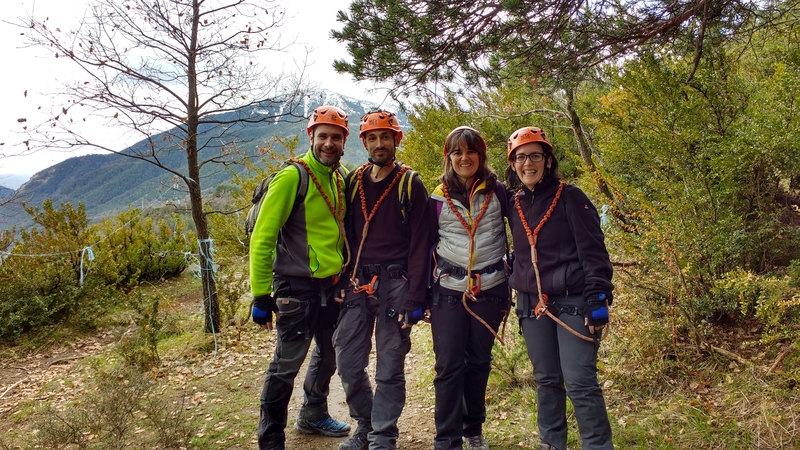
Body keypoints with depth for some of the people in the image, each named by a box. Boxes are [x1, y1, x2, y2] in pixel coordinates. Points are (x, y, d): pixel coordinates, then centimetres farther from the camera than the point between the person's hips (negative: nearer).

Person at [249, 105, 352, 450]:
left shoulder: (341, 179, 8)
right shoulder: (292, 177, -14)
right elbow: (262, 237, -15)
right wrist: (261, 294, -16)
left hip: (331, 286, 7)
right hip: (297, 288, -7)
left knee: (327, 356, 20)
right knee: (287, 365, -1)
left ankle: (313, 415, 42)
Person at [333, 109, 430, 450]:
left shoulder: (410, 185, -2)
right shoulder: (353, 182, 10)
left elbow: (419, 245, -5)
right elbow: (345, 235, 13)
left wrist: (415, 299, -10)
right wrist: (342, 279, 4)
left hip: (394, 284, -4)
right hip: (357, 283, 4)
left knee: (390, 368, 3)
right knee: (348, 363, 6)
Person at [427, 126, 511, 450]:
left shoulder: (498, 192, 2)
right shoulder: (438, 198, 3)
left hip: (490, 290, 1)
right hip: (448, 291, 0)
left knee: (479, 362, 11)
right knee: (449, 365, -2)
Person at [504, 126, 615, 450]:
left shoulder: (570, 197, -5)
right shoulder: (514, 205, 10)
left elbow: (593, 250, -10)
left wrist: (598, 298, -17)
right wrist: (511, 295, 17)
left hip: (572, 302, -5)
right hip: (532, 306, 5)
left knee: (580, 382, -7)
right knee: (546, 381, 13)